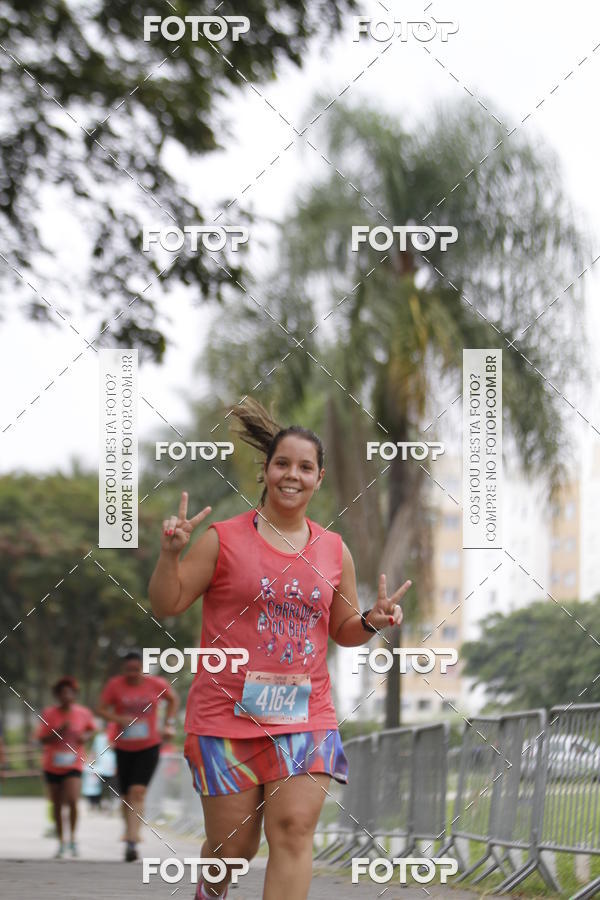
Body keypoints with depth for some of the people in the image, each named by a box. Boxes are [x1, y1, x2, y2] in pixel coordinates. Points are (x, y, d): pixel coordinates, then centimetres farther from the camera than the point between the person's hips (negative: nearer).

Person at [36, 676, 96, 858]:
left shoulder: (83, 713, -6)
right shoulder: (49, 714, -9)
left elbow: (92, 728, 14)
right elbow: (42, 739, -10)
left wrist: (86, 736, -7)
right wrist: (59, 731, -24)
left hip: (73, 766, -1)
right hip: (52, 766, 1)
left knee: (72, 801, -21)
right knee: (57, 805, 10)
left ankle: (73, 838, -1)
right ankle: (61, 841, 28)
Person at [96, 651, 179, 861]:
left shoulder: (156, 684, -4)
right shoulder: (115, 685, -6)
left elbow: (173, 699, 14)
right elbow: (101, 709, -5)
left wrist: (169, 724, 3)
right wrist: (118, 719, -23)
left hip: (149, 747, -2)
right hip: (123, 747, 2)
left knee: (137, 791, -17)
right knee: (125, 796, 9)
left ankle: (131, 842, -24)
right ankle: (130, 831, 35)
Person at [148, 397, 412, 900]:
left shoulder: (334, 551, 9)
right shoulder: (223, 539, -1)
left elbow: (343, 631, 20)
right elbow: (165, 606, 1)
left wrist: (373, 621, -1)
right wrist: (170, 554, -16)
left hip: (306, 716, 2)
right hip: (227, 713, -2)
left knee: (295, 830, -12)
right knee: (234, 845, 3)